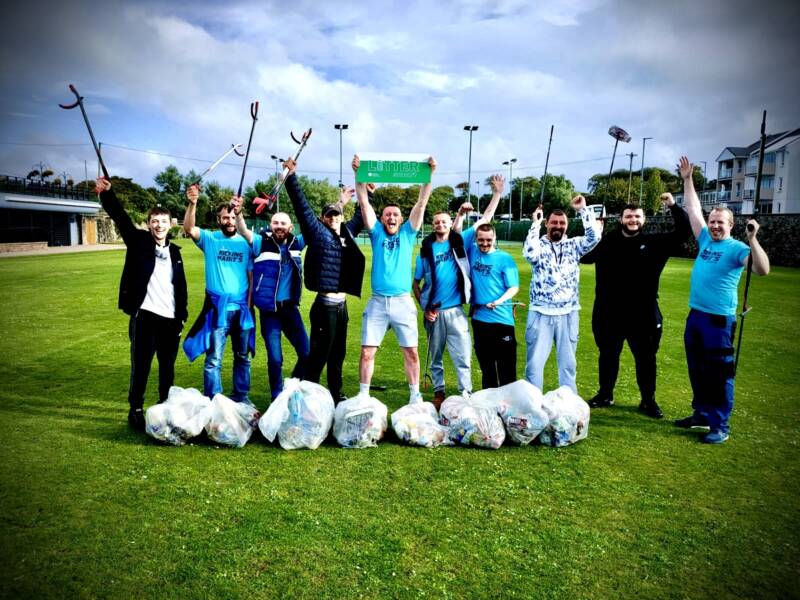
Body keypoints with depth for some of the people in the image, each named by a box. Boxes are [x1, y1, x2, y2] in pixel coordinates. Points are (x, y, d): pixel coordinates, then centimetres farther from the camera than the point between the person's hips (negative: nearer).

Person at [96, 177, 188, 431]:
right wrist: (107, 194, -27)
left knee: (168, 367, 12)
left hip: (170, 319, 4)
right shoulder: (139, 241, 3)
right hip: (144, 316, -4)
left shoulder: (174, 251, 12)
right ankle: (136, 410, 14)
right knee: (141, 366, 1)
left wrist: (182, 314, 10)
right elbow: (121, 218, -12)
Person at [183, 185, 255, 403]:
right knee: (214, 359, 1)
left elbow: (251, 276, 4)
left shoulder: (246, 243, 4)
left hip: (242, 308, 3)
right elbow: (189, 229, -19)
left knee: (243, 357, 14)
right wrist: (192, 203, -34)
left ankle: (242, 398, 29)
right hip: (217, 308, -3)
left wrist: (249, 304, -2)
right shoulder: (210, 239, -1)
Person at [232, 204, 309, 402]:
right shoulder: (262, 242, -6)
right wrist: (238, 214, -42)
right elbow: (243, 231, -21)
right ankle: (278, 398, 20)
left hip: (291, 307, 4)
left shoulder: (296, 243, 4)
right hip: (269, 310, -4)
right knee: (275, 358, 2)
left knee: (306, 353, 8)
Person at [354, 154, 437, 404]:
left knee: (411, 351, 5)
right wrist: (359, 174, -5)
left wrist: (429, 174, -3)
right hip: (377, 301, 0)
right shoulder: (377, 233, 9)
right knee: (367, 351, 0)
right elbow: (363, 202, 3)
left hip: (403, 301, 0)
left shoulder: (407, 234, 9)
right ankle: (363, 395, 13)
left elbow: (421, 203, 3)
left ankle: (415, 395, 19)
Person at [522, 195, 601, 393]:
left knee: (568, 362, 12)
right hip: (541, 313, -2)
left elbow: (594, 237, -11)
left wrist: (583, 210, -12)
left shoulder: (573, 245, 7)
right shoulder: (539, 244, 0)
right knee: (535, 361, 1)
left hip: (568, 314, 2)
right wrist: (536, 224, -17)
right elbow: (530, 253, -23)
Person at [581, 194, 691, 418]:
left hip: (642, 314, 0)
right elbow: (584, 256, -5)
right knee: (608, 356, 14)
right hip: (609, 313, 1)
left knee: (645, 358, 10)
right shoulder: (607, 242, 2)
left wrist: (674, 207, -12)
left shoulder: (655, 243, 2)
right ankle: (605, 395, 30)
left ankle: (648, 401, 25)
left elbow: (684, 231, -1)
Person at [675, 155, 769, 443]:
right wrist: (687, 180, 14)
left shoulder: (736, 248, -10)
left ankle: (720, 426, 9)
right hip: (695, 315, 7)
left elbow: (762, 270, -25)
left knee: (718, 374, 0)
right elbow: (693, 209, 14)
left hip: (719, 319, -7)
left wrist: (752, 239, -33)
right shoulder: (705, 240, 8)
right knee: (697, 371, 16)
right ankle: (701, 414, 30)